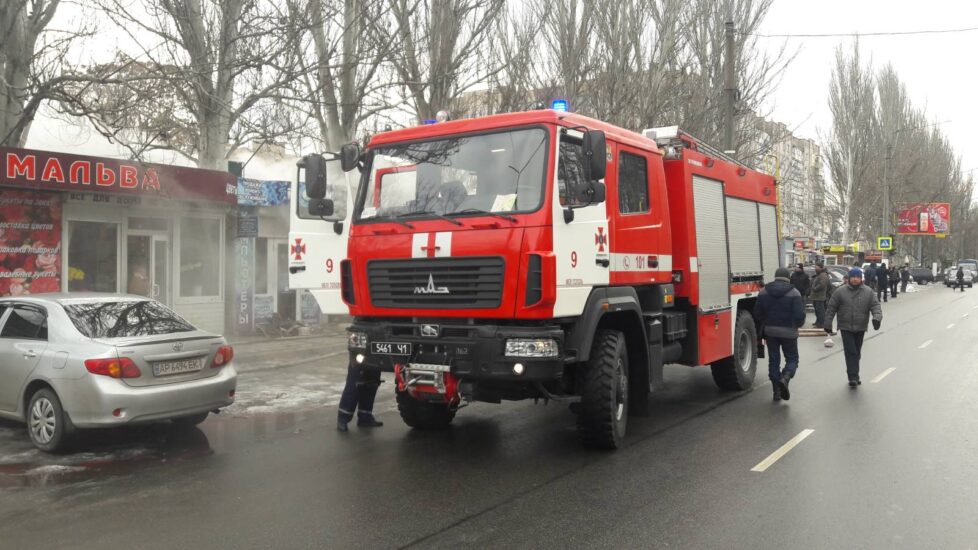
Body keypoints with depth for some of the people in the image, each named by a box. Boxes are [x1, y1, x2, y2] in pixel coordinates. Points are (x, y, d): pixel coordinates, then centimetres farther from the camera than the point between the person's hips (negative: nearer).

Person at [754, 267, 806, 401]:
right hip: (788, 332, -3)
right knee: (792, 359, 11)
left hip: (770, 331, 3)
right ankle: (785, 379, -16)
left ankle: (777, 391, 11)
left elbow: (757, 313, 3)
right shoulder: (794, 293, -9)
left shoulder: (763, 292, 2)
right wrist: (797, 324, 8)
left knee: (773, 360, 11)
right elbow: (799, 315, -13)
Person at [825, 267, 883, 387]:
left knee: (857, 353, 13)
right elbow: (831, 308, 1)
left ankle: (854, 376, 25)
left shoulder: (868, 292, 4)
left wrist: (877, 317, -22)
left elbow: (875, 306, -2)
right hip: (846, 328, -3)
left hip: (860, 328, 3)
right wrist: (828, 324, -1)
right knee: (851, 352, -11)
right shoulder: (840, 292, -2)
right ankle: (853, 377, -13)